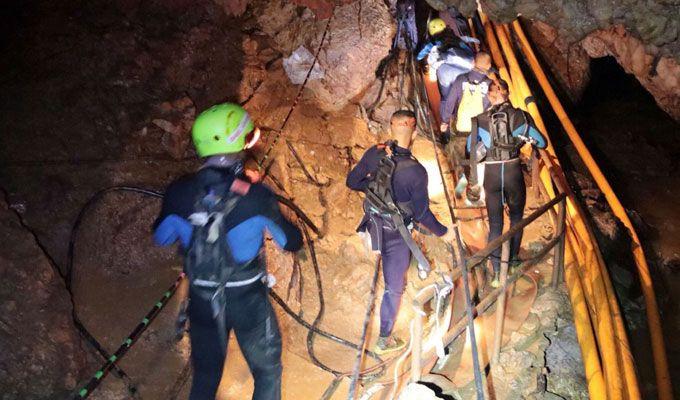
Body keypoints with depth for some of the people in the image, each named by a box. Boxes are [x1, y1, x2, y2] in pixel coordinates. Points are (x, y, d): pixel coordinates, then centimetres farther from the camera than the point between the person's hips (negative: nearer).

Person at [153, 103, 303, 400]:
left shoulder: (178, 193, -15)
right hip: (248, 300, -3)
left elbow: (161, 237, 3)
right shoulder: (256, 197, -24)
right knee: (267, 371, 21)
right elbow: (293, 242, -10)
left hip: (202, 300, 3)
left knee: (205, 375, 24)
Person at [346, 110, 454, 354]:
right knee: (394, 286, 12)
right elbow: (422, 213, -18)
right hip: (395, 235, -5)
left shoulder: (374, 153, -14)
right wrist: (443, 232, -2)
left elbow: (352, 182, -1)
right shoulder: (416, 171, -27)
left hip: (373, 223, 5)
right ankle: (384, 340, 27)